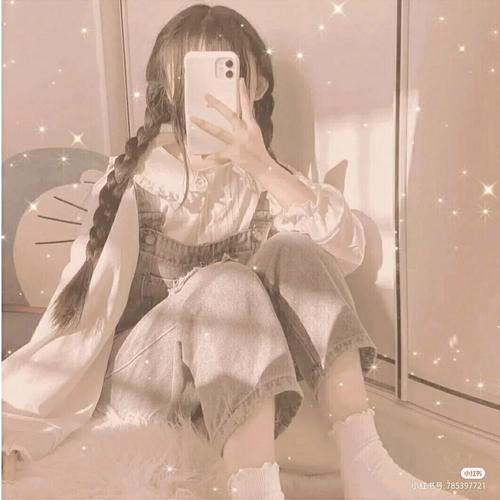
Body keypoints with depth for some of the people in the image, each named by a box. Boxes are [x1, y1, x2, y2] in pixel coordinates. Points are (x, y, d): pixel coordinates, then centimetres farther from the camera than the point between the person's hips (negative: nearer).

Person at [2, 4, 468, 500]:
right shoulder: (134, 177, -9)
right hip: (138, 376, -3)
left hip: (234, 375, 3)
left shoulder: (261, 179, 1)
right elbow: (86, 295, -11)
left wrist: (263, 169, -28)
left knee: (293, 251, -21)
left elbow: (349, 249, -15)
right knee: (226, 283, -31)